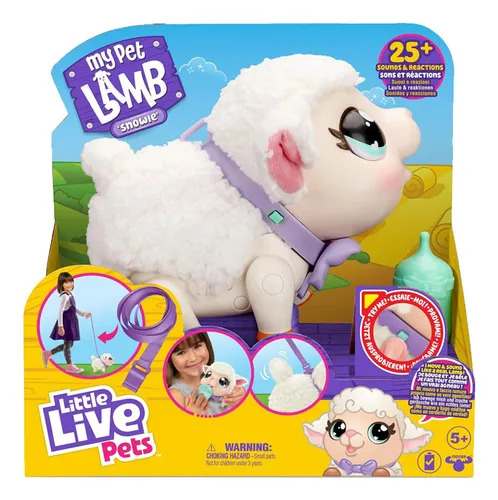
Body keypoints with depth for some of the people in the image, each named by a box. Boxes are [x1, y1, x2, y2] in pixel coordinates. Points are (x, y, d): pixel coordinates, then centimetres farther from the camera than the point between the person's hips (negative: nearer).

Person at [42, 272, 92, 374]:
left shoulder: (70, 294, 9)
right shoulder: (64, 296, -19)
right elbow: (60, 312, -22)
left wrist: (83, 314, 23)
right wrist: (60, 326, -24)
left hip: (71, 321, 9)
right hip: (66, 321, -9)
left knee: (69, 344, 17)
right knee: (67, 344, 4)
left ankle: (48, 353, 26)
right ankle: (69, 366, 17)